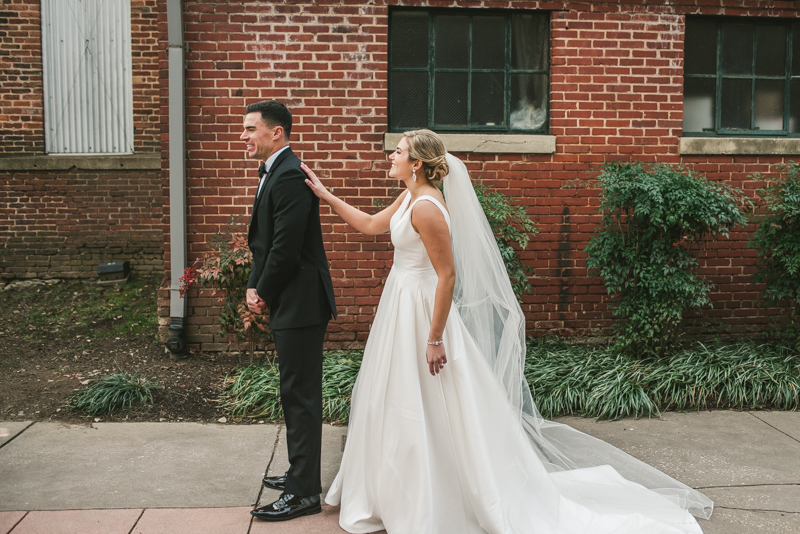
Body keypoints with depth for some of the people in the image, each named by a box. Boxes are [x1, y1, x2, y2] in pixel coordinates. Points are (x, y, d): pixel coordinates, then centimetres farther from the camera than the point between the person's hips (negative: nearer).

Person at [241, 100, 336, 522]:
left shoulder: (291, 177, -18)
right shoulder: (272, 174, 15)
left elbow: (285, 249, -23)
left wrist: (264, 293, -8)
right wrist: (254, 287, 4)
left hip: (300, 303, -10)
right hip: (289, 303, 10)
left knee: (301, 396, -3)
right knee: (297, 393, 18)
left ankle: (304, 493, 7)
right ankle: (302, 474, 32)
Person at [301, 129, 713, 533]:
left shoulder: (426, 207, -22)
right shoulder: (409, 199, 7)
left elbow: (448, 275, -24)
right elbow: (370, 225, 22)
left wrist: (435, 340, -22)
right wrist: (325, 195, 20)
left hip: (422, 312, -10)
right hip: (402, 307, 10)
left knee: (432, 413, 1)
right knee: (398, 406, 20)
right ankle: (407, 499, 36)